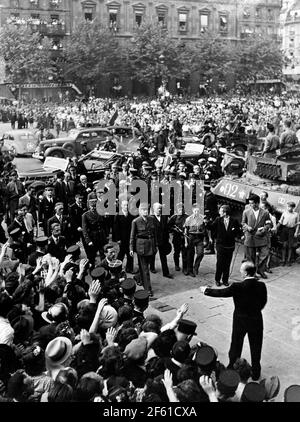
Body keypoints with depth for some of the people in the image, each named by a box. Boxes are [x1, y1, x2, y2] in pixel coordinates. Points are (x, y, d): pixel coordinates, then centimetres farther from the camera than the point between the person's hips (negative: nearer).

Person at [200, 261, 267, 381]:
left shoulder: (238, 287, -25)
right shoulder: (261, 286, -15)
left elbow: (221, 292, -13)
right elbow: (263, 302, -1)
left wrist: (206, 290, 2)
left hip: (240, 321, -2)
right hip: (257, 320, 2)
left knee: (236, 345, 19)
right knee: (256, 348, 18)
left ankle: (232, 369, 35)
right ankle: (256, 373, 32)